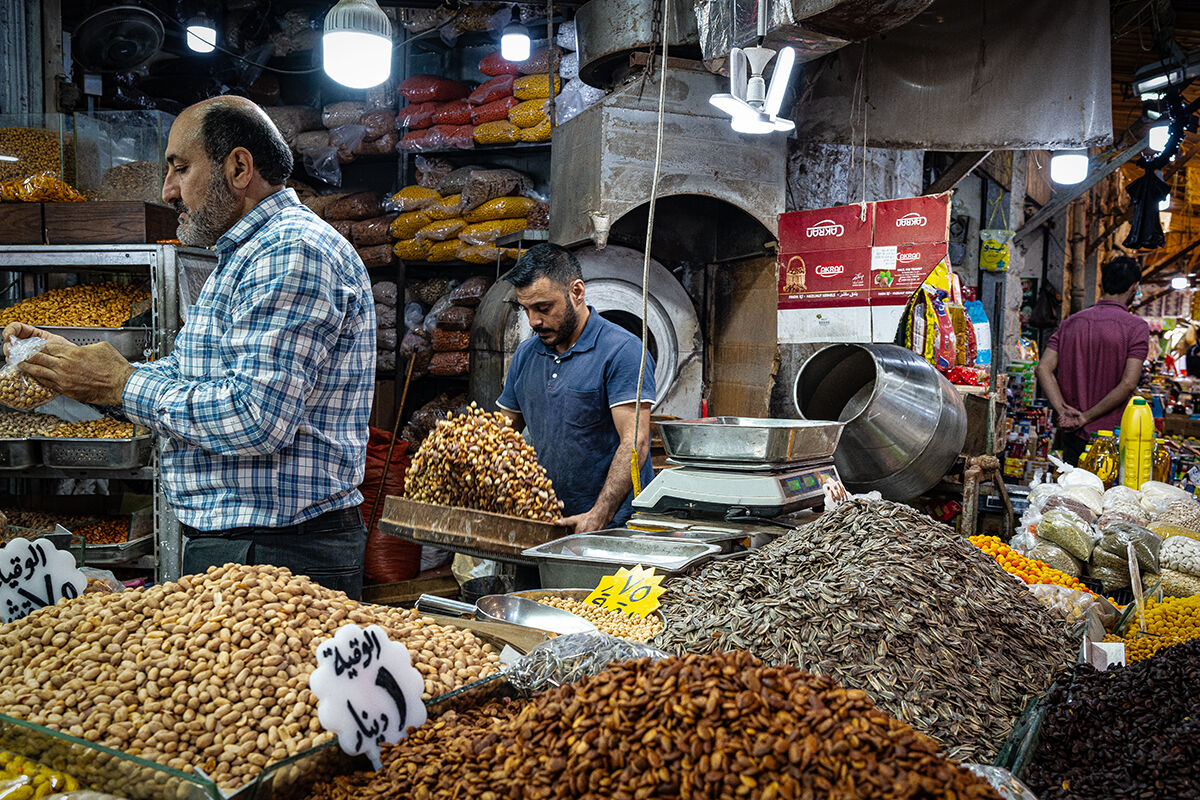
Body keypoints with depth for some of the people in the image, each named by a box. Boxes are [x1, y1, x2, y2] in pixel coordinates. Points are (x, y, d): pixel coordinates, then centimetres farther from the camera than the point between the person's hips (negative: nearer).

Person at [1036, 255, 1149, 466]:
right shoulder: (1136, 327, -7)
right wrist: (1086, 417, -13)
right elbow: (1128, 384, -17)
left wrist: (1063, 412, -9)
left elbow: (1044, 369, -3)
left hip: (1073, 433, 5)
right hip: (1112, 435, -4)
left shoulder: (1071, 322, 6)